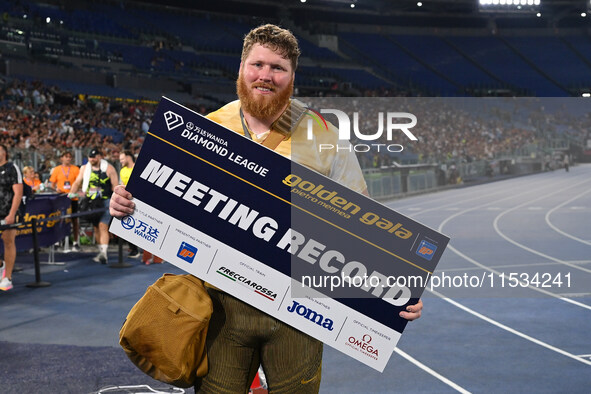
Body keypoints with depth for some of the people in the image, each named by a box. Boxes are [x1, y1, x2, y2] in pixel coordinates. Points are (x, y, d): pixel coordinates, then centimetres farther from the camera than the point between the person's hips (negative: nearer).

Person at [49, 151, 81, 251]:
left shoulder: (75, 169, 5)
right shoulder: (56, 169, 7)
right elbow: (52, 184, 9)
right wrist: (56, 189, -12)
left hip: (72, 198, 0)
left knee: (74, 220, 2)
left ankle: (75, 243, 8)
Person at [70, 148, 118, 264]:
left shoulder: (109, 168, -2)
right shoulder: (84, 168, 11)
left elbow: (115, 186, -3)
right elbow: (77, 182, 11)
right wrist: (71, 194, -3)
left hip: (105, 201, -5)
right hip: (91, 202, 5)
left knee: (103, 226, -17)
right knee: (96, 228, 9)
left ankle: (103, 253, -23)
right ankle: (101, 252, 18)